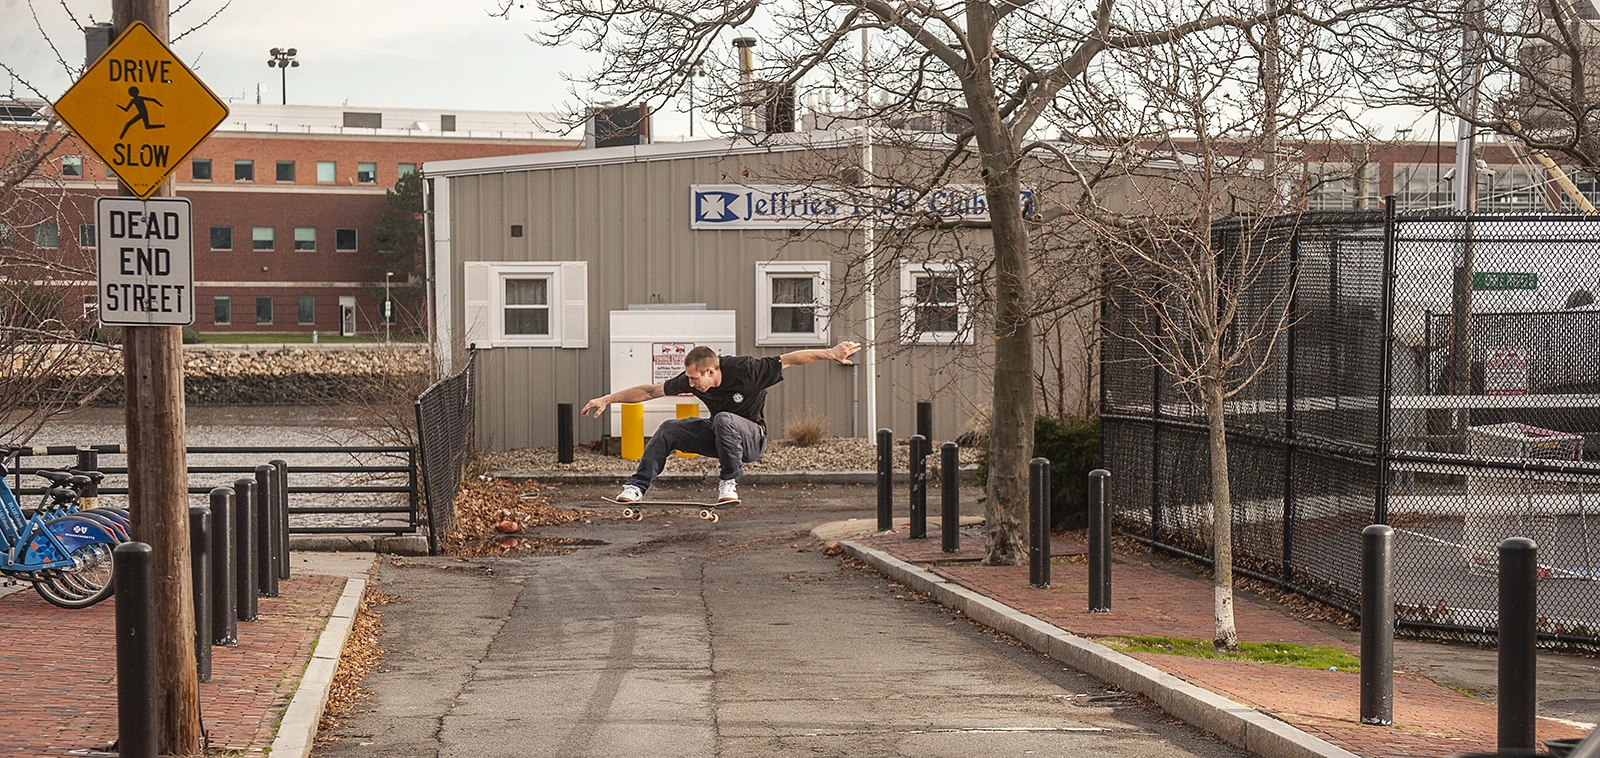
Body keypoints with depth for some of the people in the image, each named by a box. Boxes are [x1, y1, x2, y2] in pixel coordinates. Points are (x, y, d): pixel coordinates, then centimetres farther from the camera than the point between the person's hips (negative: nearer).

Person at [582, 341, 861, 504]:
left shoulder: (746, 371, -27)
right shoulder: (690, 380, -13)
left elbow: (789, 359, -25)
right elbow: (650, 391, -5)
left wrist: (830, 353, -33)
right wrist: (607, 399, -6)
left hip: (752, 438, -6)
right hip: (720, 435, 6)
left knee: (723, 419, -36)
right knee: (669, 429, -11)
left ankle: (729, 484, -24)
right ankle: (637, 487, -11)